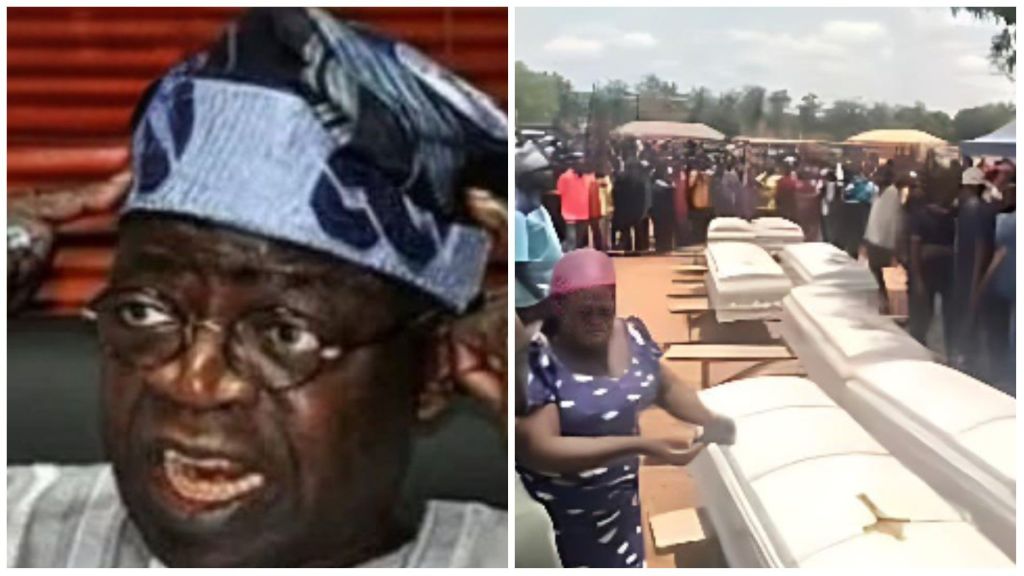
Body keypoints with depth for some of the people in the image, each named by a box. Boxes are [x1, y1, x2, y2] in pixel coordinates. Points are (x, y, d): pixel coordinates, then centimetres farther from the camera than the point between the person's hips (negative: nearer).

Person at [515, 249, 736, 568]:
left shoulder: (631, 334, -4)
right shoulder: (536, 359, -25)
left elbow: (668, 386, 11)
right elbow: (536, 451, -31)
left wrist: (708, 420, -11)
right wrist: (640, 446, -37)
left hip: (618, 504, 6)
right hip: (550, 519, -6)